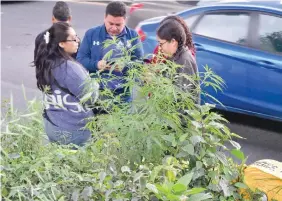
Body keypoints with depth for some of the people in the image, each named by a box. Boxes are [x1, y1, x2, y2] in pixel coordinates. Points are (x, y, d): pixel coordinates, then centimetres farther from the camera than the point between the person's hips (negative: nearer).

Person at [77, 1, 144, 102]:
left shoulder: (133, 36, 5)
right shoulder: (91, 34, 3)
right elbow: (80, 59, 2)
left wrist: (126, 66, -18)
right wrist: (96, 64, -18)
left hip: (123, 95, 0)